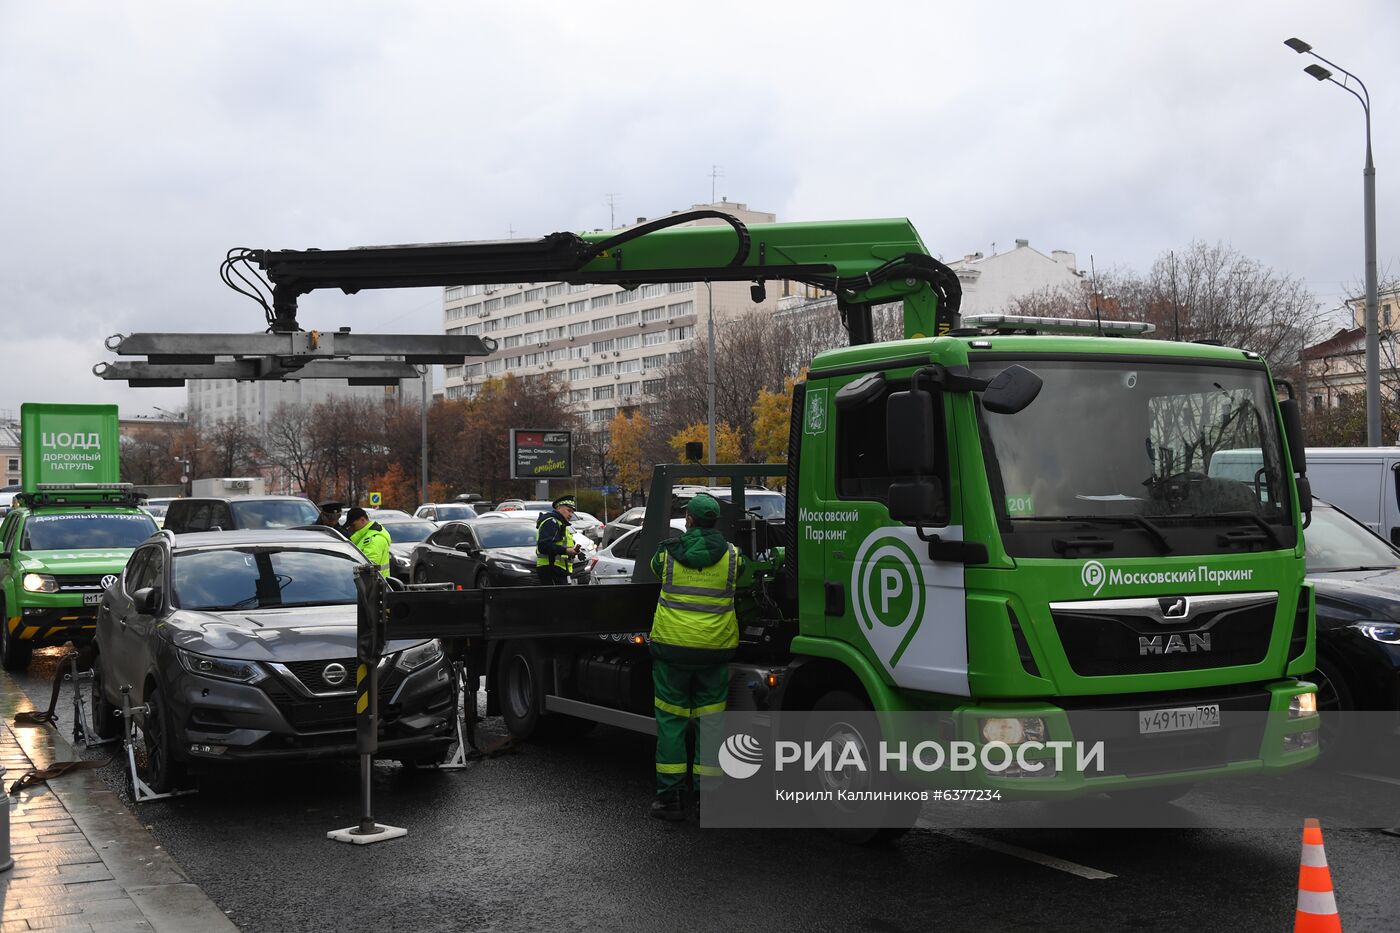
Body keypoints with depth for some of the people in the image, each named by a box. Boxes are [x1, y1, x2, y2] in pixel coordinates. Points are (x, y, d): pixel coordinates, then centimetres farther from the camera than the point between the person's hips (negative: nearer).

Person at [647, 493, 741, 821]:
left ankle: (669, 797, 6)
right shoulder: (730, 555, -1)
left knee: (671, 720, 6)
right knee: (710, 720, 9)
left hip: (672, 646, -1)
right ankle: (706, 795, 12)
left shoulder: (667, 553, -2)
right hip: (715, 647, 1)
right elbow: (743, 578, 18)